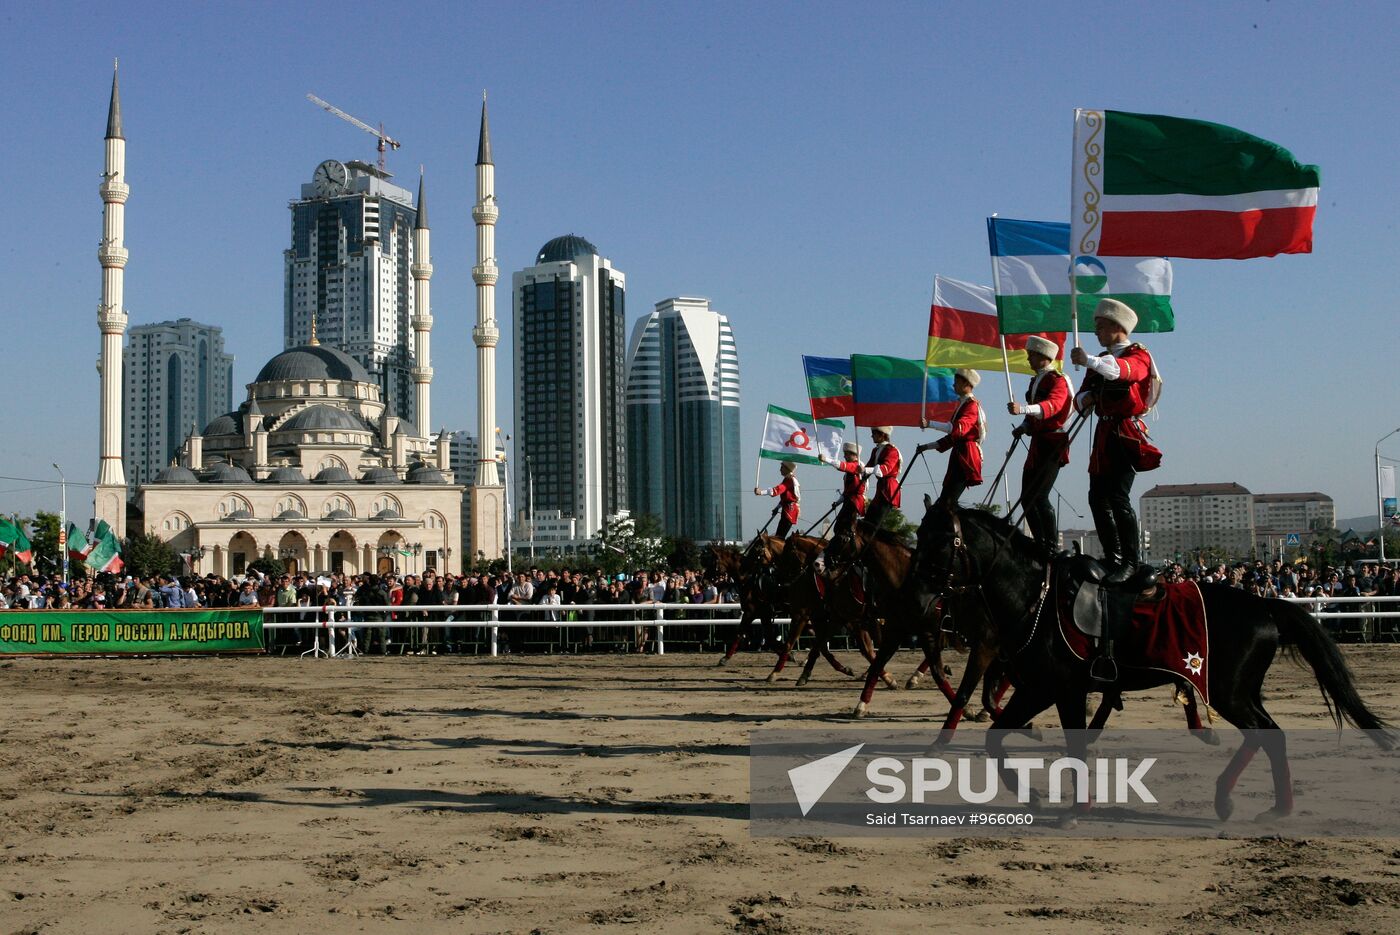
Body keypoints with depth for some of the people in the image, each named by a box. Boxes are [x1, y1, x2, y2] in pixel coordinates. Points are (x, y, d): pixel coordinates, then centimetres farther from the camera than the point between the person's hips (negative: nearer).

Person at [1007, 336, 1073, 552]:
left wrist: (1024, 408, -45)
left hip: (1052, 445, -9)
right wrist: (1024, 427, 8)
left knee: (1039, 497, -15)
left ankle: (1053, 548, -11)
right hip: (1037, 443, 9)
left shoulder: (1058, 380, -9)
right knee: (1027, 498, 7)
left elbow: (1052, 406, -29)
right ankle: (1041, 545, 14)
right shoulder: (1036, 380, 19)